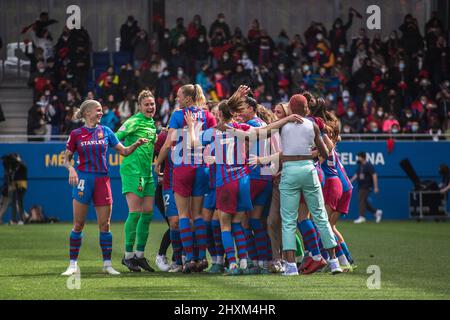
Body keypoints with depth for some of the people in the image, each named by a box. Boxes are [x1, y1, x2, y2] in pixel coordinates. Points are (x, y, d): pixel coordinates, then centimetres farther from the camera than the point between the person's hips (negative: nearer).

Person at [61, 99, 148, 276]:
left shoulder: (105, 131, 8)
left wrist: (136, 144, -9)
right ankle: (73, 264, 7)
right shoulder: (76, 134, 2)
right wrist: (71, 169, -15)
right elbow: (66, 159, 5)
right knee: (78, 224, 0)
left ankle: (107, 264, 7)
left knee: (105, 225, 0)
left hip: (102, 180, 2)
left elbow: (124, 151, 8)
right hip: (84, 179, -2)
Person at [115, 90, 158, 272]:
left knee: (148, 213, 6)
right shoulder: (134, 121, -8)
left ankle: (140, 255, 13)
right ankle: (128, 255, -3)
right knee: (135, 213, -11)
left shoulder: (152, 124, 17)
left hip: (147, 173, 8)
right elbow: (116, 138, -16)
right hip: (132, 170, -8)